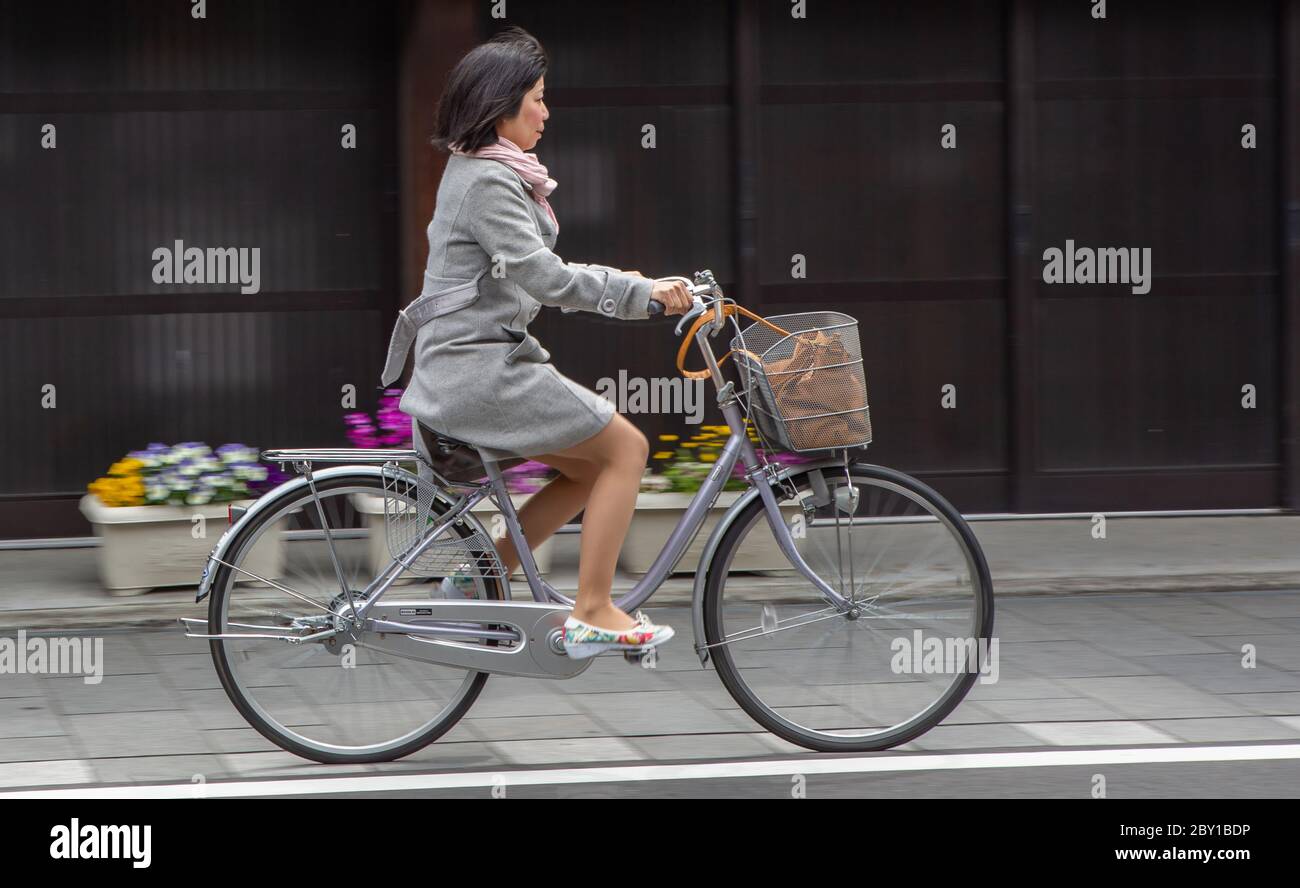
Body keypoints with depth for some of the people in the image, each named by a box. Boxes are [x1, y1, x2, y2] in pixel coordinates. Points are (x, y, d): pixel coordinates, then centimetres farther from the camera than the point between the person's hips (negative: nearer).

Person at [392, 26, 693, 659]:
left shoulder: (482, 173, 17)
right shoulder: (487, 181, -15)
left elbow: (537, 273, 22)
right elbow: (542, 277, -22)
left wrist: (641, 287, 14)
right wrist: (641, 293, -20)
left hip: (483, 363, 10)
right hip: (479, 372, -10)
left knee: (594, 468, 13)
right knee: (625, 446, -6)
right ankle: (592, 615, -4)